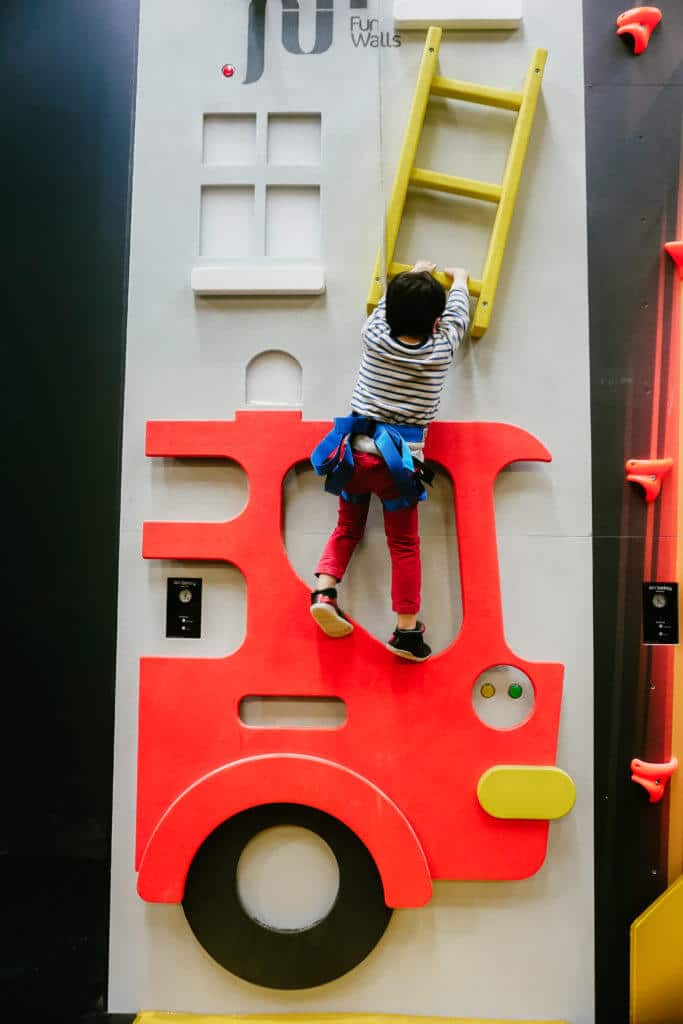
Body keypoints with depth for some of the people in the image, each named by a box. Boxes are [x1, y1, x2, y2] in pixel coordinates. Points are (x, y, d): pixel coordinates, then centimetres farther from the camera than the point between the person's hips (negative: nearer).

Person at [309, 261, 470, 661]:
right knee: (404, 545, 9)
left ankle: (325, 589, 1)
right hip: (399, 461, -2)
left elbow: (384, 307, 25)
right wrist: (459, 281, 41)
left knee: (348, 528, 21)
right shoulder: (441, 351, 0)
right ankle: (407, 630, 11)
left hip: (356, 452, 2)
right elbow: (458, 317, 21)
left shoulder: (374, 339, 2)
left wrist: (415, 275, 42)